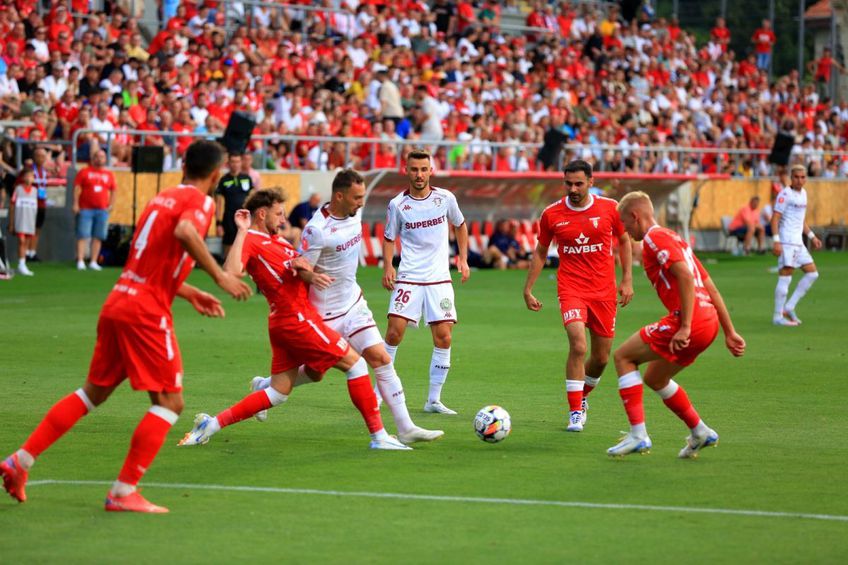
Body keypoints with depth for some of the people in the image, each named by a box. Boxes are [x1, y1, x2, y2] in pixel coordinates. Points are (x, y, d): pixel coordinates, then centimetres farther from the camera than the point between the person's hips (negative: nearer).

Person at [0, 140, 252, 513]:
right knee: (170, 402, -2)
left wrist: (189, 293, 30)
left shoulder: (162, 198, 20)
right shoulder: (200, 201, -6)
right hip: (147, 313, -9)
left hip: (118, 303, 9)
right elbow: (184, 231, -29)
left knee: (94, 392, 19)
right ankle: (124, 492, -6)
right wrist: (220, 276, -23)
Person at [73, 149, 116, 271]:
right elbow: (77, 188, 0)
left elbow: (113, 191, 18)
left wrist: (110, 205, 6)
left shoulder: (109, 174, 12)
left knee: (98, 237, 3)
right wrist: (76, 204, -9)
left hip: (102, 210, 3)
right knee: (83, 236, -6)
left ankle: (93, 262, 9)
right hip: (85, 209, -3)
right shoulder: (84, 172, 3)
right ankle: (80, 261, -7)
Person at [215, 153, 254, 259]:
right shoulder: (223, 180, -1)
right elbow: (219, 203, -1)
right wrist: (219, 223, -7)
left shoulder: (247, 178, 7)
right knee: (229, 248, 0)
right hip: (229, 221, -2)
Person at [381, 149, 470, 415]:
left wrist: (463, 259, 10)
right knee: (394, 332, -11)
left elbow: (460, 225, 17)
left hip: (439, 278, 2)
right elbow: (389, 238, 7)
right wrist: (387, 267, -9)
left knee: (443, 338, -4)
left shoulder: (445, 198, 0)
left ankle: (434, 400, 6)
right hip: (408, 278, -2)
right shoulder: (397, 204, -3)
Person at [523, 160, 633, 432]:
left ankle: (581, 397, 38)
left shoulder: (609, 208, -3)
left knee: (601, 357, 9)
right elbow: (540, 252, 10)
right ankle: (575, 412, -12)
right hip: (571, 289, -2)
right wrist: (528, 289, 8)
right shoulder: (551, 214, -3)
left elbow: (624, 241, 12)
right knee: (578, 346, -22)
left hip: (604, 291, 2)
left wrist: (627, 279, 5)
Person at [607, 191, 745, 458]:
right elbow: (711, 288, 24)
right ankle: (700, 432, 26)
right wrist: (729, 332, 23)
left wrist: (685, 326, -23)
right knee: (654, 379, 24)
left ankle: (638, 434, -4)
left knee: (623, 356, 2)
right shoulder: (673, 238, 26)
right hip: (709, 320, 9)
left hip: (692, 321, -9)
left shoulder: (655, 237, -4)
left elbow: (685, 275, -20)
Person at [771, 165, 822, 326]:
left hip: (798, 243, 9)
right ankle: (778, 316, -5)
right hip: (786, 243, -9)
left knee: (812, 273, 8)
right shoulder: (785, 194, -9)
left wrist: (811, 236, 23)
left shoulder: (803, 193, 16)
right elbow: (775, 218, -15)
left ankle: (789, 307, 11)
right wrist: (776, 241, -23)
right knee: (785, 277, -10)